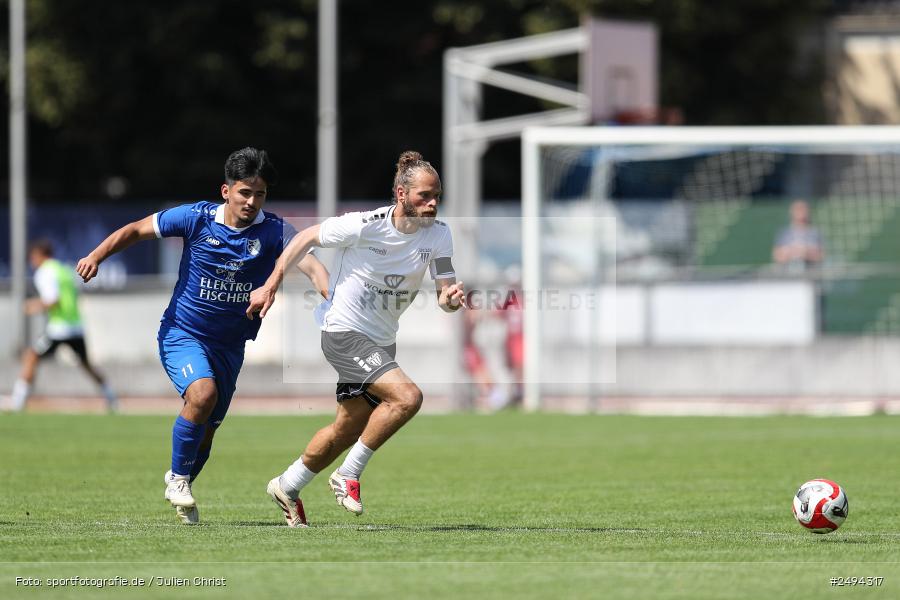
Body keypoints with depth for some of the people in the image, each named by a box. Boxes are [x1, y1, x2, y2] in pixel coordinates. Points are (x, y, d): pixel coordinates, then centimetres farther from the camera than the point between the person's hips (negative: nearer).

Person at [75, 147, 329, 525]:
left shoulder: (273, 232, -10)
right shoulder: (197, 218, -10)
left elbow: (310, 264, -25)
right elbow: (136, 230, 1)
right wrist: (96, 256, -11)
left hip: (229, 346, 3)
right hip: (182, 333, -3)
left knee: (206, 431, 9)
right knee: (202, 393, -30)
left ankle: (180, 493, 36)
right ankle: (177, 477, -9)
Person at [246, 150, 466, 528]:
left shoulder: (438, 235, -6)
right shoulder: (364, 226, -20)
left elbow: (444, 294, -5)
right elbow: (306, 238, -6)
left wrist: (451, 298, -30)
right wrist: (271, 286, -2)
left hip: (382, 340, 7)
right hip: (344, 331, -7)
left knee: (350, 428, 13)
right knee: (407, 397, -25)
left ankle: (287, 487, 35)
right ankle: (348, 476, -10)